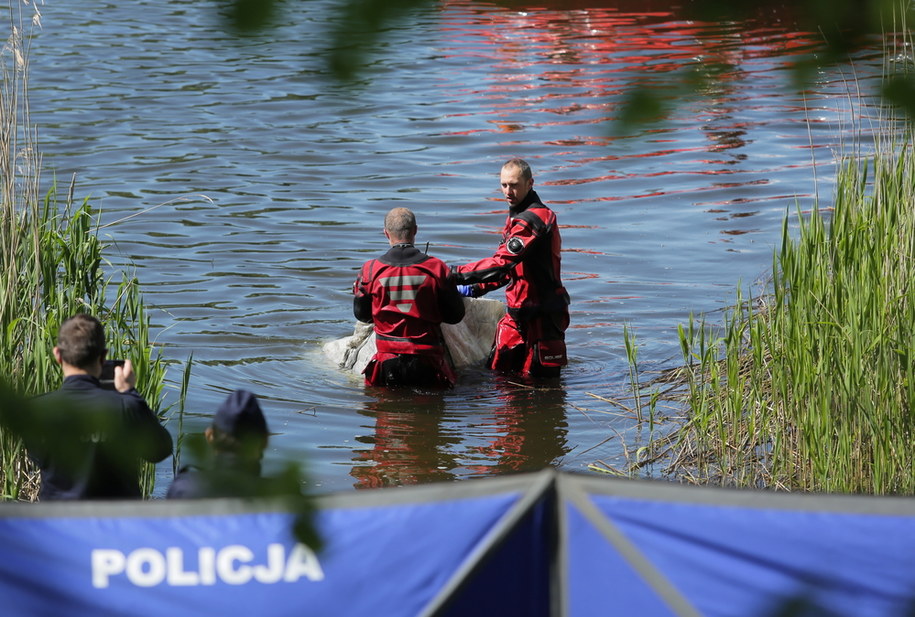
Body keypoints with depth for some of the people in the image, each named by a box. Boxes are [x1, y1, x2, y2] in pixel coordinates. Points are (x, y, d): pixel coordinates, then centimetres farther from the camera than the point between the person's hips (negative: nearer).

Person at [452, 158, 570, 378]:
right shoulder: (517, 217, 14)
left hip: (541, 315, -9)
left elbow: (501, 263, -29)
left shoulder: (533, 219, -20)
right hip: (517, 312, 9)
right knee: (499, 371, 11)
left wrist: (456, 274, -27)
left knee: (540, 377, -1)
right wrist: (474, 289, 11)